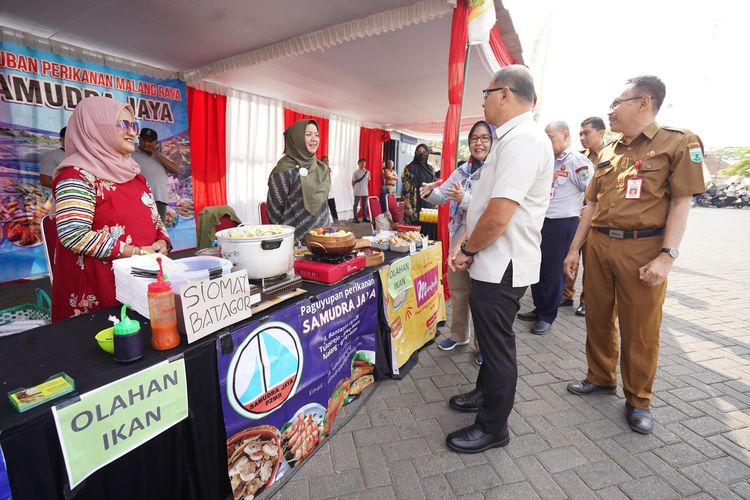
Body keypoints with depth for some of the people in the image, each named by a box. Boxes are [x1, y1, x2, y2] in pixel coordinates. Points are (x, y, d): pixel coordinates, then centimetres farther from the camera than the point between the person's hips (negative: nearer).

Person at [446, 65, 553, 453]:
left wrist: (467, 250, -11)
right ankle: (486, 393, 46)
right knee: (491, 338, 24)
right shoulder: (513, 138, 15)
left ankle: (492, 428, 26)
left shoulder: (522, 139, -19)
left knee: (497, 345, 6)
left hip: (501, 266, -10)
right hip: (495, 263, 10)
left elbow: (498, 218, -28)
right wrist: (467, 245, 6)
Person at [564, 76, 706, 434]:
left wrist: (667, 256, -15)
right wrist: (575, 248, 10)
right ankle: (600, 378, 32)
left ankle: (638, 400, 23)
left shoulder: (678, 142, -1)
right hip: (598, 245, 5)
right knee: (597, 318, 13)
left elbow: (681, 202, -6)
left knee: (640, 330, 5)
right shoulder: (606, 152, 14)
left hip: (642, 248, -5)